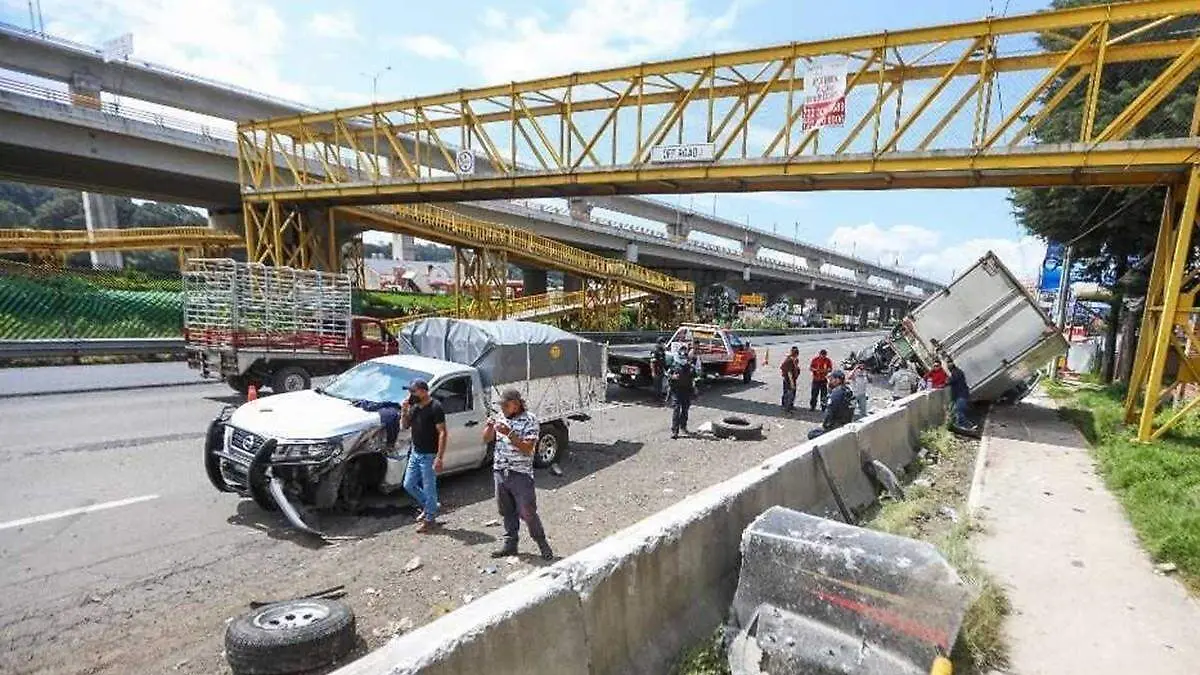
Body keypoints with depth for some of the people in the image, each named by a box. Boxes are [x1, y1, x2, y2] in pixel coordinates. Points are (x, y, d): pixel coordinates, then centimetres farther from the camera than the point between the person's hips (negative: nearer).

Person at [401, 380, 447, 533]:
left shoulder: (435, 408, -18)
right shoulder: (414, 407, 6)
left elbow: (443, 433, -20)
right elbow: (404, 426, 16)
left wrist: (439, 458, -24)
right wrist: (404, 411, -5)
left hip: (429, 456, -8)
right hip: (415, 453, 8)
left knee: (429, 488, 3)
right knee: (408, 485, 15)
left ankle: (430, 519, 20)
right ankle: (427, 506, 35)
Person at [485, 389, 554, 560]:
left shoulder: (530, 421, -12)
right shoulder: (501, 418, 5)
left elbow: (528, 449, -20)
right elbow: (486, 439, 9)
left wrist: (509, 433, -29)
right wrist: (489, 427, -12)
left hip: (520, 474, -5)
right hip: (500, 472, 5)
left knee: (527, 512, 0)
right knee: (507, 511, 15)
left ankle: (542, 542, 17)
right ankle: (510, 543, 29)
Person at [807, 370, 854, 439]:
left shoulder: (836, 392, -20)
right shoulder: (848, 390, 8)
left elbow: (830, 412, -21)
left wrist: (824, 424, -7)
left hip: (837, 425, -9)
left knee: (811, 434, -4)